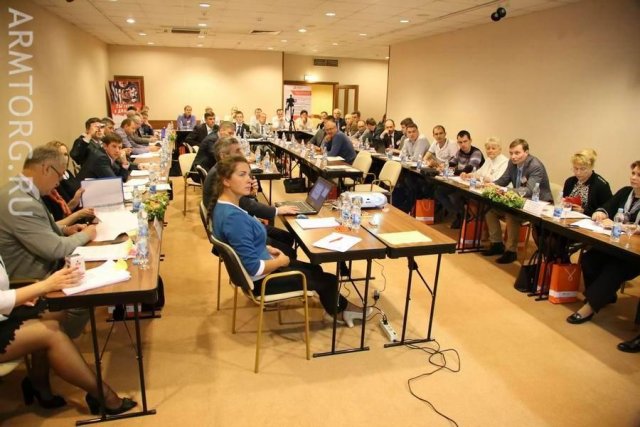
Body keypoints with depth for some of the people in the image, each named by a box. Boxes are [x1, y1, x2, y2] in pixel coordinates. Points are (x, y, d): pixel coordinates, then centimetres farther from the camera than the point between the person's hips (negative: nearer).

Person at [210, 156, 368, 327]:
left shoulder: (222, 205, -3)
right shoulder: (233, 217, -33)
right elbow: (254, 268, -31)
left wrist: (266, 249, 5)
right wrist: (281, 261, -13)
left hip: (250, 268, 9)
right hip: (260, 279, -9)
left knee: (315, 269, 21)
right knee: (328, 280, 8)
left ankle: (340, 307, 39)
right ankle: (341, 309, 38)